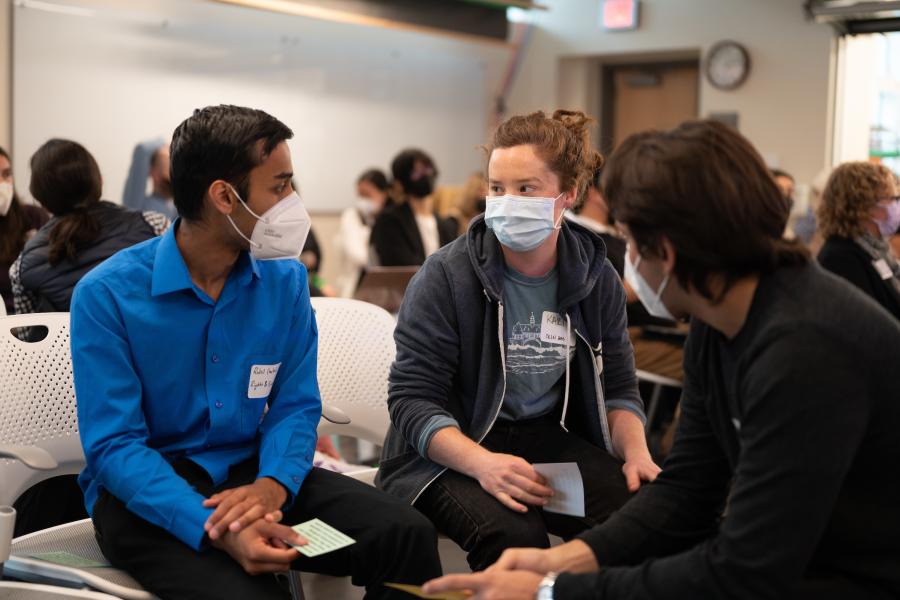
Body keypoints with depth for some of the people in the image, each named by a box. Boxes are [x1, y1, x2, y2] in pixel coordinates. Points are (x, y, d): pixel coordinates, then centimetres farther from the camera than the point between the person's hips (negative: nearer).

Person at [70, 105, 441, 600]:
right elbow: (113, 445, -16)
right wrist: (214, 528, -30)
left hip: (252, 470, 4)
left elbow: (295, 405, 3)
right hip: (145, 493, -4)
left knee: (406, 534, -18)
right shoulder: (106, 294, -12)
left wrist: (273, 483, -20)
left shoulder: (286, 279, 1)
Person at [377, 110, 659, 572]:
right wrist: (483, 464, -29)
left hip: (551, 440, 4)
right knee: (514, 535, -34)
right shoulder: (446, 275, -11)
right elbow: (413, 397, -13)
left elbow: (617, 388, 10)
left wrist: (636, 452, -11)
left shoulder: (597, 278, 2)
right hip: (452, 451, -4)